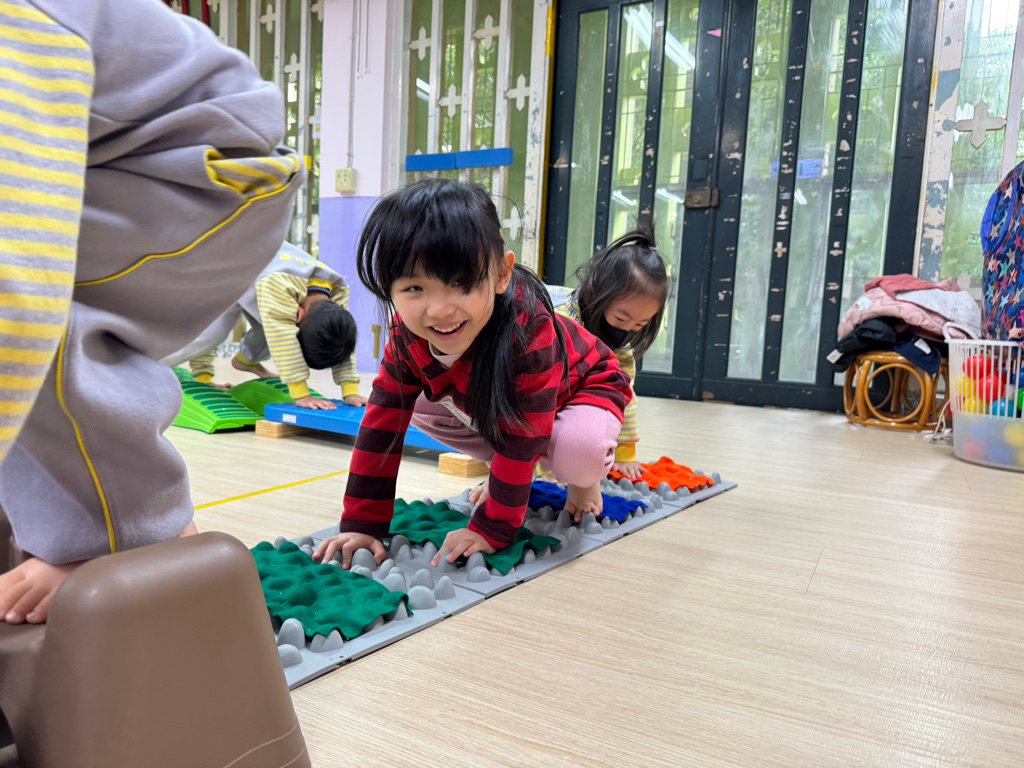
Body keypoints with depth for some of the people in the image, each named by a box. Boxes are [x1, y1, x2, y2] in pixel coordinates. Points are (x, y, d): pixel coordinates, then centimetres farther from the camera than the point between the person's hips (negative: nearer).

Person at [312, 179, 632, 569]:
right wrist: (362, 525, -23)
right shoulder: (407, 333, -26)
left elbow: (521, 437, -38)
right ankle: (507, 473, 11)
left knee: (579, 450, -37)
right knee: (419, 407, -5)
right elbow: (382, 421, -21)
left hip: (580, 387, -6)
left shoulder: (528, 329, -44)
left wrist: (490, 530, -33)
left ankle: (584, 481, 2)